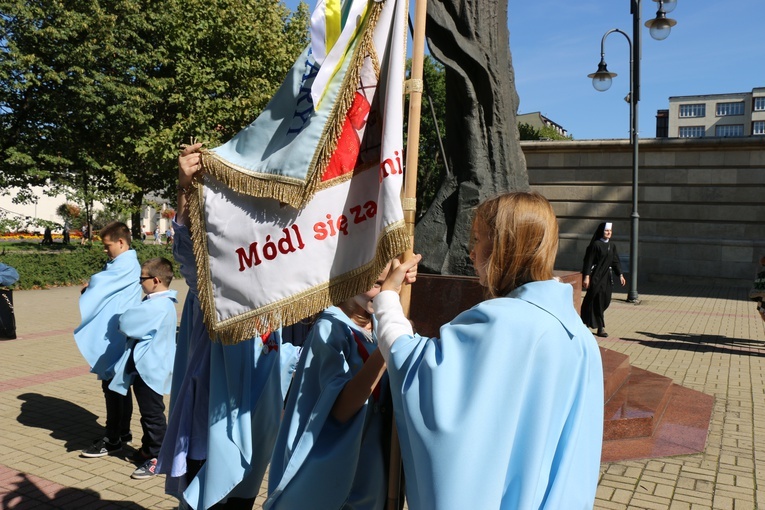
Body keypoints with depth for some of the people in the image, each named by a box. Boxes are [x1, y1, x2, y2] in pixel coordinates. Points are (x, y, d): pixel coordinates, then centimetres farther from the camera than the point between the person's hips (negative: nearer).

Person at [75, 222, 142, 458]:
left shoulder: (126, 265, -15)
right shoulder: (124, 263, 16)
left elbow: (98, 282, -20)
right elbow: (105, 288, 13)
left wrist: (88, 286, 1)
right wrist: (91, 287, -6)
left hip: (114, 338, -10)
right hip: (115, 335, 10)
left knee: (112, 385, -3)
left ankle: (113, 439, 6)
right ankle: (123, 432, 27)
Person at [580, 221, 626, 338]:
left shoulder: (612, 245, 9)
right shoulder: (596, 244, -10)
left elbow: (615, 261, 14)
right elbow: (588, 261, -12)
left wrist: (620, 275, 6)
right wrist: (586, 276, -17)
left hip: (607, 277, 7)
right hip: (596, 277, -7)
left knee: (606, 300, 8)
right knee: (598, 301, -5)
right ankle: (601, 328, 2)